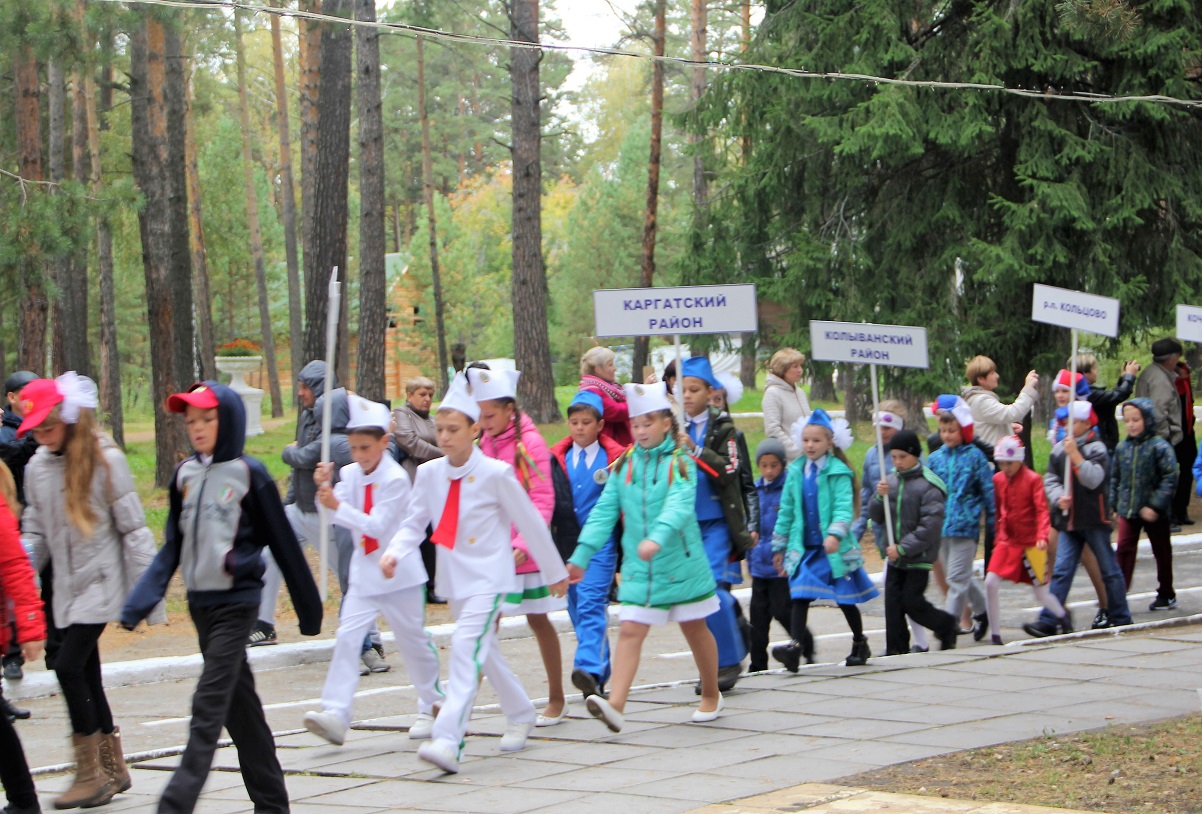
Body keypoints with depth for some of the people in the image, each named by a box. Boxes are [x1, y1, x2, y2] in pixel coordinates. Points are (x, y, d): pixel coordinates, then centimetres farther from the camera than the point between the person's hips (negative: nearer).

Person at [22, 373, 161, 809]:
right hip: (66, 588, 6)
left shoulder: (104, 460, -10)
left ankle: (91, 772, -8)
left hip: (100, 582, -6)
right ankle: (113, 769, 22)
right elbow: (36, 531, 14)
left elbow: (132, 528, -8)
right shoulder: (37, 467, 7)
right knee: (86, 676, 10)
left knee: (69, 666, -16)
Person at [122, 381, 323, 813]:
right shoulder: (185, 475, 9)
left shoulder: (249, 474, -7)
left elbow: (283, 544, -2)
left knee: (209, 705, -11)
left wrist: (309, 609, 3)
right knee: (238, 703, 11)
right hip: (200, 603, 6)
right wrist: (139, 601, -1)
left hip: (236, 602, -6)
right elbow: (172, 547, 12)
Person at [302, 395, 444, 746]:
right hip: (364, 573, 5)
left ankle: (431, 706, 29)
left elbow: (377, 527, -23)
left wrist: (338, 506, -31)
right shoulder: (350, 474, 2)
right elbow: (334, 514, -5)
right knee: (346, 637, -10)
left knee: (413, 641, 9)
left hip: (399, 573, -5)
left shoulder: (395, 479, -16)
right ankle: (335, 715, -17)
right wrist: (325, 489, -23)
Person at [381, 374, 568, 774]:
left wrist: (554, 573, 5)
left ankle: (449, 740, -31)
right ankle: (520, 715, 41)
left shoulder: (496, 474, -11)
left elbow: (531, 523, -3)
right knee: (484, 651, 18)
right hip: (453, 576, 6)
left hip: (489, 576, -6)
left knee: (467, 647, -20)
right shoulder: (428, 474, 2)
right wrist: (394, 551, -18)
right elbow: (414, 523, 5)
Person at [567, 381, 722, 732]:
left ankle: (711, 696, 30)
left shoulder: (680, 462, -8)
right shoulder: (623, 465, 4)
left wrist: (657, 538, -42)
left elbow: (679, 506, -25)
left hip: (681, 565, -3)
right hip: (637, 569, 3)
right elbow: (604, 512, 3)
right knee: (629, 631, -9)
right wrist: (581, 556, -4)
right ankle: (615, 704, -20)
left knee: (695, 628, 12)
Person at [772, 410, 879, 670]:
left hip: (835, 549, -3)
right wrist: (779, 547, 17)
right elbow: (786, 511, 15)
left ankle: (860, 645, 28)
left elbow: (844, 508, -17)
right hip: (804, 548, 3)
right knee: (800, 595, -12)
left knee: (846, 599, 9)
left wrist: (835, 534, -33)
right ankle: (796, 646, -20)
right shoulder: (795, 472, 8)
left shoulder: (838, 472, -6)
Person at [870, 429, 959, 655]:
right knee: (893, 602, 3)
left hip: (919, 556, -6)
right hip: (895, 554, 6)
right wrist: (880, 497, -12)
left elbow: (931, 526, -19)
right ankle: (896, 649, 10)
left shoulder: (929, 485, -15)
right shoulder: (891, 480, 5)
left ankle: (947, 626, 21)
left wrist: (903, 548, -19)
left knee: (912, 602, -3)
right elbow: (876, 516, 8)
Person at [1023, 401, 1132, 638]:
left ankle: (1120, 618, 17)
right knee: (1061, 571, -3)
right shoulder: (1059, 449, 9)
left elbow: (1094, 479, -20)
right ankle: (1048, 622, -8)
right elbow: (1050, 479, 7)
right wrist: (1059, 497, -12)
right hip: (1069, 521, 5)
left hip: (1094, 520, -5)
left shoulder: (1096, 449, -8)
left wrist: (1075, 455, -24)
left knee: (1109, 570, 6)